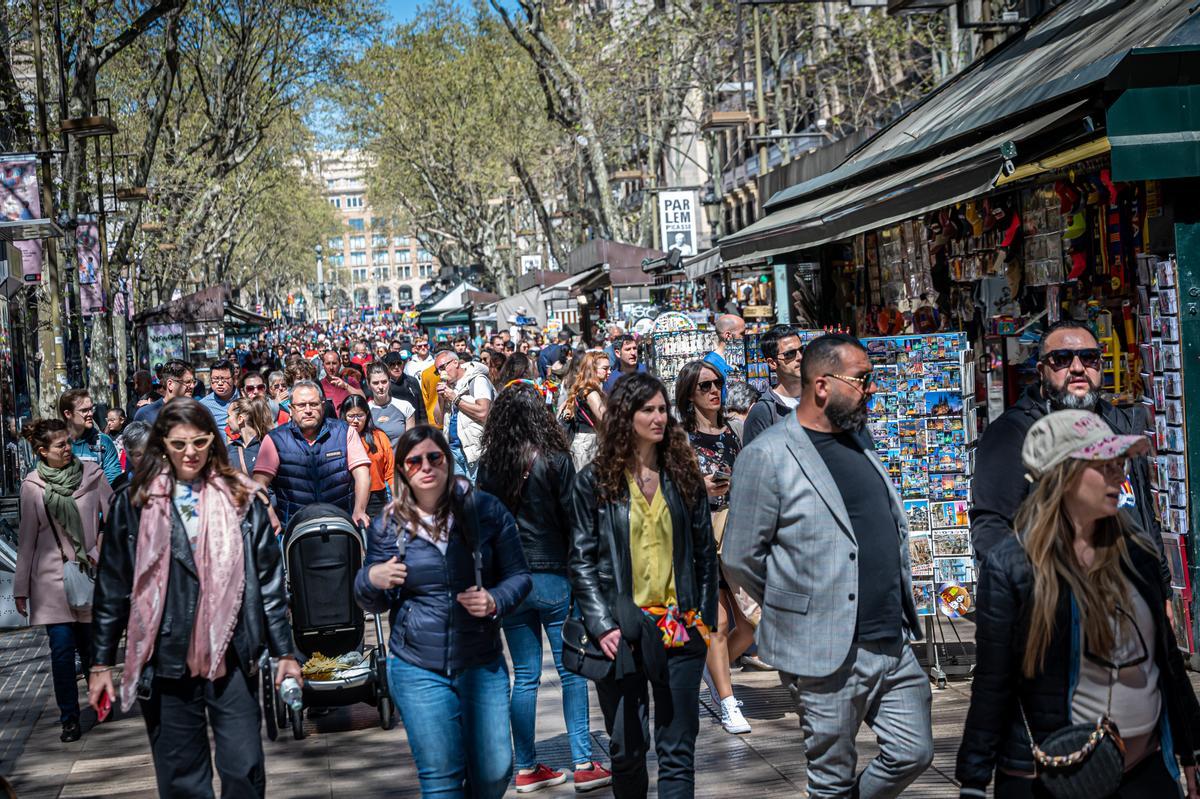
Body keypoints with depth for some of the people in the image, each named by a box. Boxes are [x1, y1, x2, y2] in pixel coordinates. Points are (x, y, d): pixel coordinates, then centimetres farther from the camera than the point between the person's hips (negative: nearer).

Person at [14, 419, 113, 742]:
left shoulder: (91, 473, -1)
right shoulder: (32, 486, 0)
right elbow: (27, 539, 4)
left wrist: (103, 555, -6)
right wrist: (21, 588, 6)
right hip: (51, 578, 0)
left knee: (91, 647, 6)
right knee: (62, 649, -4)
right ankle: (69, 719, 7)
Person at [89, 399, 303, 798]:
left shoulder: (241, 498, 3)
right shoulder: (135, 503, 3)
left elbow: (269, 580, 6)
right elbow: (112, 587, 7)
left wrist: (285, 651, 5)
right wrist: (101, 661, 5)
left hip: (229, 657, 0)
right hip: (165, 659, 0)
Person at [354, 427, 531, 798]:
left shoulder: (486, 510, -2)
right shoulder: (388, 525, 2)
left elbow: (518, 575, 4)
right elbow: (373, 604, 11)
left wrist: (495, 601, -16)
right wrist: (371, 579, -12)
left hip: (483, 665, 0)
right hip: (418, 670, 0)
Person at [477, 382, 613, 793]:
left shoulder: (488, 465, 0)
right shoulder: (555, 461, -11)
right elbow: (572, 519, -8)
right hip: (554, 577, -4)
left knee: (524, 677, 10)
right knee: (572, 671, 6)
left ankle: (526, 768, 14)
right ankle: (583, 764, 6)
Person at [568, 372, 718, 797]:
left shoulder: (683, 475, 8)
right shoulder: (594, 480, 0)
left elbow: (705, 551, 11)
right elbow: (582, 560, -3)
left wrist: (705, 617, 3)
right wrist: (601, 625, -12)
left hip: (680, 628, 2)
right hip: (623, 630, -2)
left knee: (678, 749, 1)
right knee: (627, 747, 6)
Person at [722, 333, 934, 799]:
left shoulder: (859, 442, 12)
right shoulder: (767, 456, -12)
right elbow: (739, 559, -9)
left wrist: (899, 599, 15)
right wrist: (795, 608, 1)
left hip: (894, 645, 7)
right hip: (827, 654, -7)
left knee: (914, 754, 9)